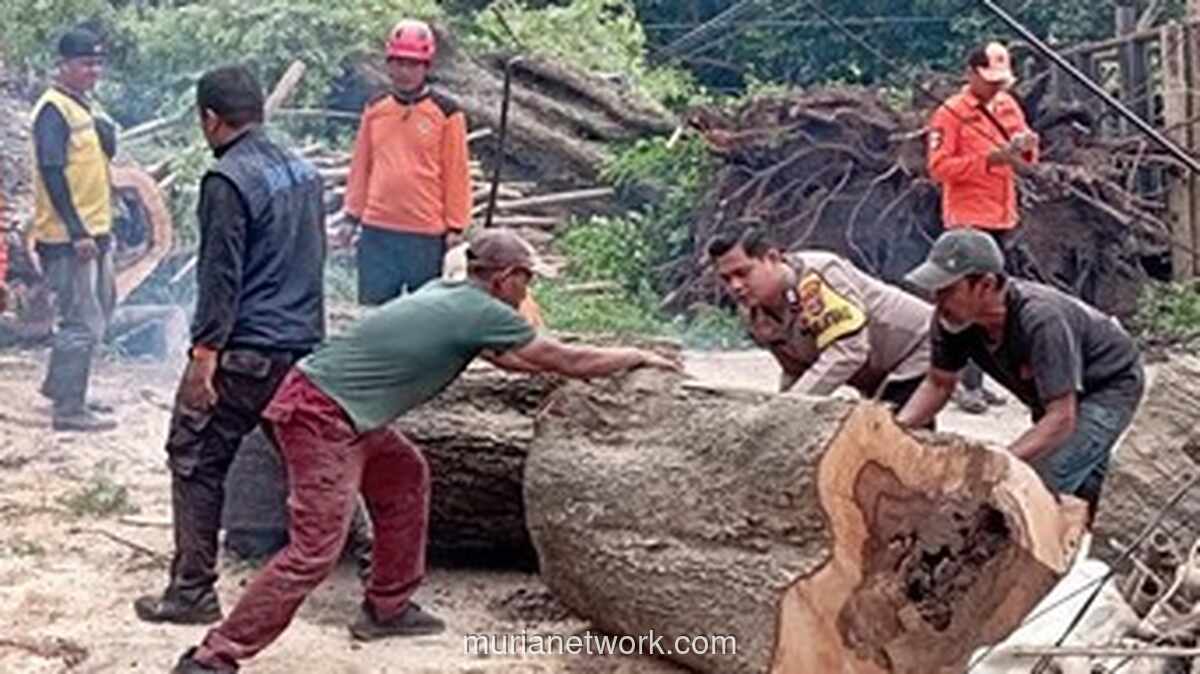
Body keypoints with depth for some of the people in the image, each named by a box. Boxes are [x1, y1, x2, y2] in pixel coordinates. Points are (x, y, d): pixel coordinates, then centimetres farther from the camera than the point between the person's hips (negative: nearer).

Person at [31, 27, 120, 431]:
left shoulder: (84, 106, 14)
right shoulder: (53, 110, -14)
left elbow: (106, 154, 21)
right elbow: (51, 172, -20)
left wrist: (104, 133, 2)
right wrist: (77, 232, -22)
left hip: (93, 232, 10)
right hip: (68, 236, -10)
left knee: (98, 312, 19)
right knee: (83, 323, -8)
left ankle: (60, 387, 31)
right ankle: (69, 410, -1)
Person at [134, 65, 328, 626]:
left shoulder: (228, 181, -13)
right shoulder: (304, 171, 12)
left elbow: (220, 278, -17)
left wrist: (204, 356, -16)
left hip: (244, 351, -8)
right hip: (305, 344, 8)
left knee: (196, 462, 1)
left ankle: (192, 591, 1)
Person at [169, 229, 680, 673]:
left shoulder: (445, 293, 17)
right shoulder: (483, 313, -8)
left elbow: (501, 355, 34)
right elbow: (566, 361, 1)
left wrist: (553, 367, 37)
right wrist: (637, 358, 15)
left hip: (331, 409, 10)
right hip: (323, 419, -10)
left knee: (404, 475, 24)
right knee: (313, 553, -12)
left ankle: (387, 608, 31)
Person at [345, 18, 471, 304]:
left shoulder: (446, 113, -3)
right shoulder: (375, 110, 8)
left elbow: (456, 174, -3)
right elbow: (360, 167, 13)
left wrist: (455, 228, -5)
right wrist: (353, 214, 11)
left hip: (428, 235, -3)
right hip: (377, 231, 3)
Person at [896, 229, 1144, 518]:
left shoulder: (1040, 321, -40)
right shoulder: (952, 319, -21)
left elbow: (1061, 419, -39)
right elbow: (938, 384, -4)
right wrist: (896, 427, -22)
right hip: (1053, 390, 8)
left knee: (1043, 484, -23)